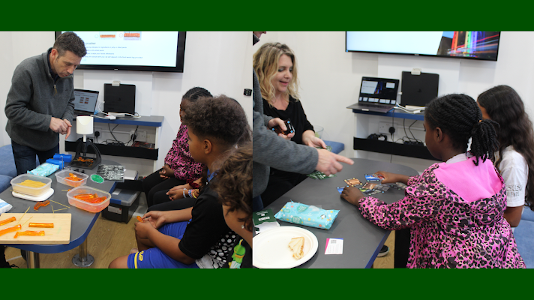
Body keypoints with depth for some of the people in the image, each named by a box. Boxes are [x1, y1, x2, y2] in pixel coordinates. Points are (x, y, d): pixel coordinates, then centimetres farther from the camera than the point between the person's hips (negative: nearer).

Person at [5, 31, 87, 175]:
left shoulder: (67, 73, -8)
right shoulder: (27, 70, -26)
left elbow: (69, 103, 7)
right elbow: (13, 110, -25)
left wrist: (67, 119, -15)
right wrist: (48, 121, -30)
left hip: (51, 140, 5)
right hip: (24, 141, -5)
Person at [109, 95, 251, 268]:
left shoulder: (215, 199, -37)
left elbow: (185, 254, -21)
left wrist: (150, 232, -5)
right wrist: (166, 216, 11)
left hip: (199, 261, -9)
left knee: (116, 265, -2)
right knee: (141, 228, 25)